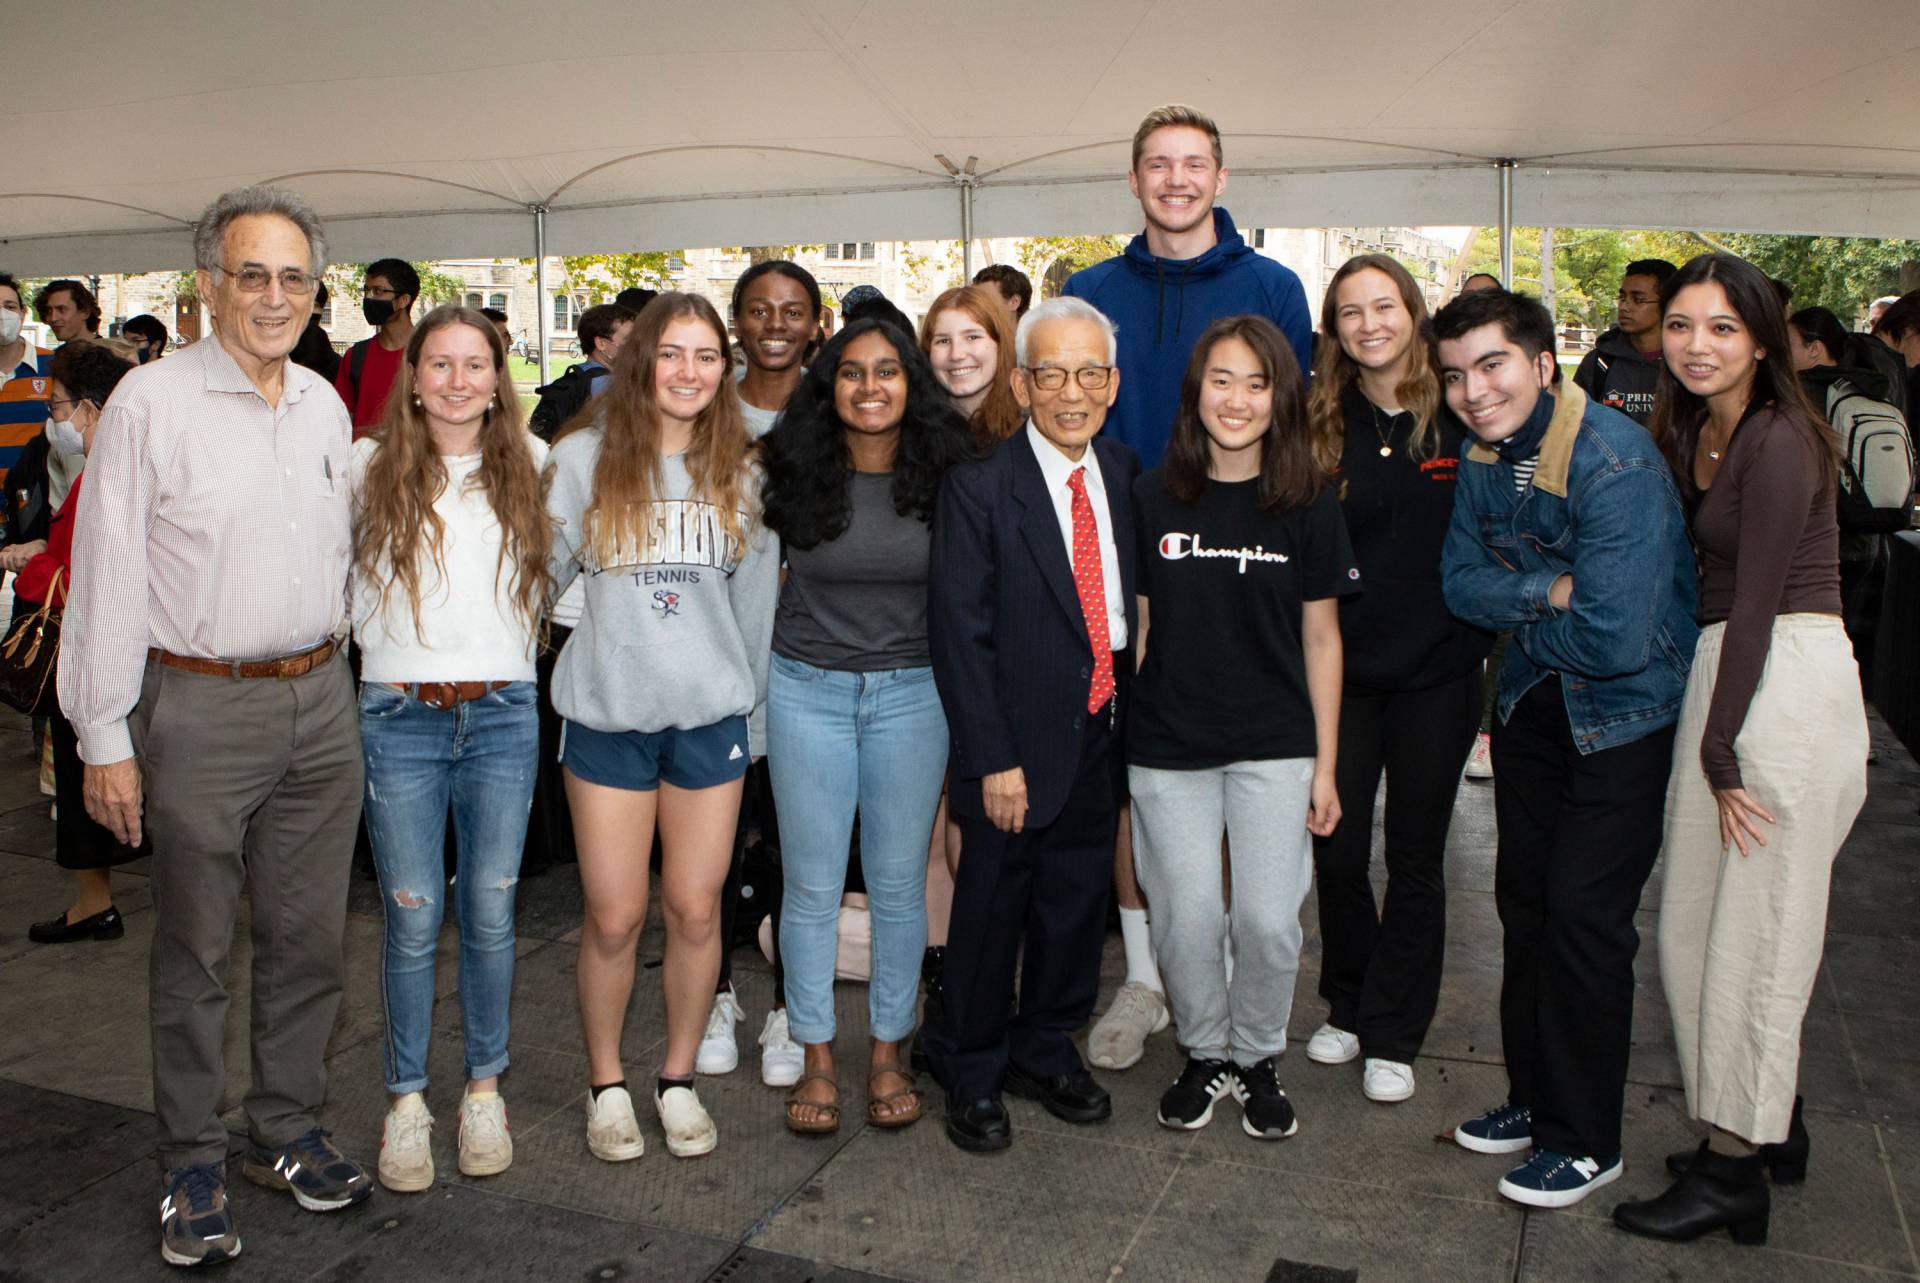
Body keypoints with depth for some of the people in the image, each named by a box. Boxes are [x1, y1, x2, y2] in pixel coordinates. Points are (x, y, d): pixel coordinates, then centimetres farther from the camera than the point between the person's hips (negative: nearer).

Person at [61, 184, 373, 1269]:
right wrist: (104, 738, -8)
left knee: (311, 935, 12)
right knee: (195, 951, 7)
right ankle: (194, 1167, 22)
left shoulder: (324, 403, 9)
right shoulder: (151, 403, -8)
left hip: (320, 701, 5)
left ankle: (291, 1131, 29)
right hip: (200, 705, -5)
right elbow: (108, 579, -8)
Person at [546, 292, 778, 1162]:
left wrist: (754, 711, 11)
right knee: (614, 915, 3)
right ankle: (606, 1084, 24)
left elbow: (756, 600, 11)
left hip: (712, 716, 2)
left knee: (696, 909, 5)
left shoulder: (738, 470, 7)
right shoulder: (583, 456, 1)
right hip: (607, 715, -1)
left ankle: (679, 1079, 25)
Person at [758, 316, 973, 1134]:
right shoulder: (795, 477, -2)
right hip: (808, 691, 0)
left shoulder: (942, 480, -2)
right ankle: (816, 1058, 21)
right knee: (812, 883, 6)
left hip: (911, 694, 0)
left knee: (899, 881, 8)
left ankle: (888, 1051, 25)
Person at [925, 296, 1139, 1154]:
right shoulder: (978, 488, -11)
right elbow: (960, 634, -13)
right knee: (990, 913, 8)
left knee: (1077, 904, 17)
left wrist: (1133, 722, 3)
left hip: (1102, 733, 5)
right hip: (1019, 743, -5)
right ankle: (971, 1074, 29)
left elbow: (1134, 603, 9)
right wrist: (994, 760, -16)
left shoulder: (1126, 476, 5)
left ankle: (1046, 1051, 38)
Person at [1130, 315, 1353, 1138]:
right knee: (1186, 918, 4)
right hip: (1168, 747, 0)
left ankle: (1259, 1057, 26)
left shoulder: (1308, 506, 0)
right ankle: (1205, 1054, 29)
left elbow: (1320, 639, 4)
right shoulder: (1153, 498, 0)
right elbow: (1136, 627, 5)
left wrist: (1326, 765, 3)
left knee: (1269, 918, 0)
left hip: (1275, 746, 0)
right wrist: (1122, 734, 3)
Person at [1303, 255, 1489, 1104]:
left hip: (1435, 669, -1)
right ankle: (1347, 1007, 30)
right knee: (1336, 849, 7)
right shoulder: (1322, 423, 1)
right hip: (1341, 664, 1)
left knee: (1415, 856, 9)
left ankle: (1392, 1035, 23)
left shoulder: (1460, 420, -3)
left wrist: (1486, 649, -6)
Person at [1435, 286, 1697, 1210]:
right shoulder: (1483, 456, -1)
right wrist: (1549, 593, -19)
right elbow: (1461, 580, 0)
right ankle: (1535, 1095, 31)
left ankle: (1584, 1141, 12)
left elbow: (1615, 637, -31)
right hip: (1533, 702, 7)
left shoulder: (1614, 462, -26)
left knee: (1581, 911, -5)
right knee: (1525, 899, 13)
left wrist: (1517, 614, -13)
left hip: (1626, 713, -7)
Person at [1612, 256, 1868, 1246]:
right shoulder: (1692, 432, 14)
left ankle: (1731, 1172, 11)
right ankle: (1773, 1127, 30)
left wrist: (1720, 751, -14)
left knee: (1751, 930, -2)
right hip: (1730, 673, 9)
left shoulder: (1776, 442, -14)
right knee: (1701, 922, 14)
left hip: (1786, 681, -9)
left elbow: (1756, 604, -16)